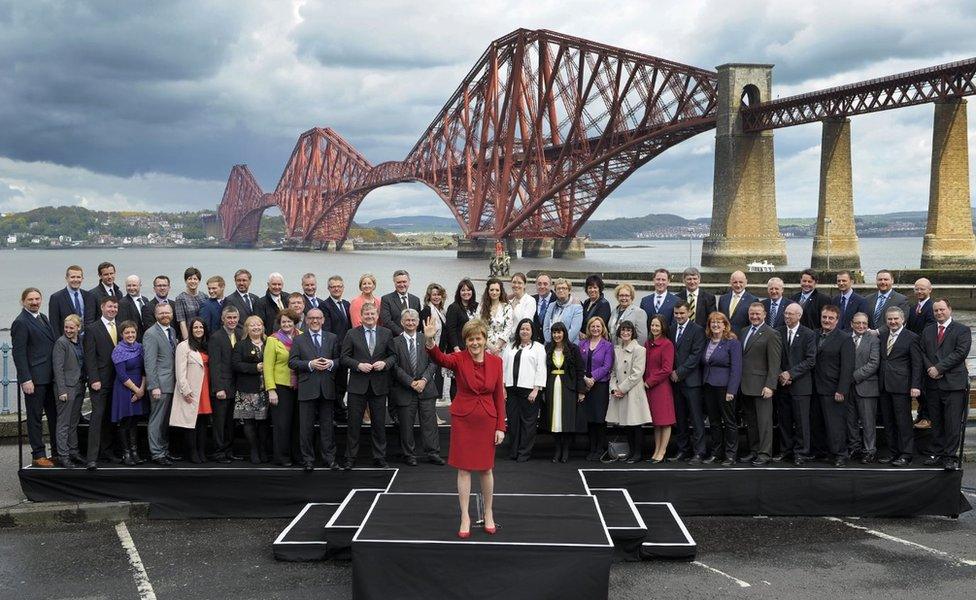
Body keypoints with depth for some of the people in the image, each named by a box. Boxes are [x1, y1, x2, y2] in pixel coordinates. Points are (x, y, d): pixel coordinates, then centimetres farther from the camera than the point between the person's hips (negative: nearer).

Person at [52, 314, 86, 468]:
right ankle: (62, 456, 1)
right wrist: (62, 391, -16)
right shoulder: (61, 343, -9)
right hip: (66, 387, -7)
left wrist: (83, 384, 11)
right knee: (64, 424, -2)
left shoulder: (80, 342, 11)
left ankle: (73, 452, 19)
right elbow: (58, 368, -13)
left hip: (79, 386, 7)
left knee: (74, 423, 13)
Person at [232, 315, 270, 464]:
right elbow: (235, 364, -7)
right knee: (249, 421, -2)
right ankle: (254, 452, 5)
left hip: (265, 389, 2)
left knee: (263, 421, 2)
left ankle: (262, 451, 11)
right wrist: (255, 368, -14)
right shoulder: (241, 345, 4)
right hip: (248, 390, -2)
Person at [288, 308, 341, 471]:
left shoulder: (332, 338, 11)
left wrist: (331, 363, -11)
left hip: (327, 388, 1)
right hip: (307, 388, -1)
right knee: (306, 426, 1)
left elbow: (340, 359, 10)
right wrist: (310, 364, -14)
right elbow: (292, 362, -1)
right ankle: (308, 460, 9)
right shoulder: (298, 340, 6)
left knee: (328, 425, 5)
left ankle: (329, 458, 13)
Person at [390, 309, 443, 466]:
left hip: (426, 388, 2)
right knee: (406, 424, 5)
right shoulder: (395, 342, -1)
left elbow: (433, 362, 3)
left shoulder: (426, 339, 6)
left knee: (430, 422, 3)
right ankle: (409, 455, 16)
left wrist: (424, 379, -11)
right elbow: (396, 367, -6)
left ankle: (433, 453, 11)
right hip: (404, 390, -1)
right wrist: (411, 382, -12)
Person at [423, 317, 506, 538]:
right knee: (464, 468, 4)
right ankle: (465, 518, 15)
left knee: (486, 468, 10)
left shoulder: (496, 362, -2)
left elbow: (499, 396, 2)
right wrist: (429, 341, -51)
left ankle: (489, 513, 28)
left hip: (487, 421, 1)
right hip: (463, 420, -1)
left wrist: (501, 427, -1)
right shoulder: (459, 359, -9)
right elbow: (440, 358, -31)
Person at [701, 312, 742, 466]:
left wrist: (731, 391, -17)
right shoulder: (707, 342, 10)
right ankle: (716, 452, 21)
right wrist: (703, 386, 5)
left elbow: (736, 368, -12)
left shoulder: (732, 342, -9)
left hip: (724, 387, -6)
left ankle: (730, 455, 8)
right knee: (714, 421, 12)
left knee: (729, 421, 2)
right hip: (708, 386, 6)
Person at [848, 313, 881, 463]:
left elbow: (874, 363, -9)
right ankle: (854, 447, 23)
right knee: (850, 420, 11)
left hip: (865, 386, -3)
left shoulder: (873, 339, -1)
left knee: (868, 421, 0)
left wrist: (855, 376, -14)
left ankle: (870, 450, 7)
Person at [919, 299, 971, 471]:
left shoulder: (962, 330, 1)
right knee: (936, 422, 9)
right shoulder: (927, 331, 16)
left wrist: (939, 368, -14)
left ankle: (950, 457, 0)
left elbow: (960, 352, -10)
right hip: (933, 383, 4)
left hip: (954, 383, -4)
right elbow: (922, 353, 10)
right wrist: (930, 369, -8)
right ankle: (936, 453, 16)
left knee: (953, 423, -5)